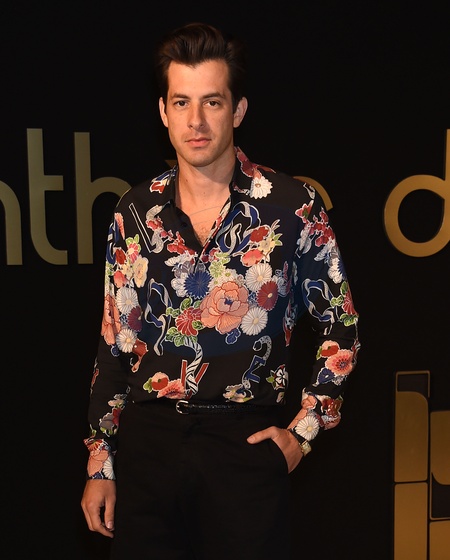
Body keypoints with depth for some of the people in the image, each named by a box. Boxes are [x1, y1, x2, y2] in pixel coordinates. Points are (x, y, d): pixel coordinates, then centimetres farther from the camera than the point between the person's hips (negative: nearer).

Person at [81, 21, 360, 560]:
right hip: (148, 439, 2)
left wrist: (304, 430, -1)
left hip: (247, 441, -2)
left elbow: (340, 327, 4)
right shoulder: (137, 212, 2)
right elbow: (115, 341, 8)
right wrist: (99, 464, 7)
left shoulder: (292, 206, -5)